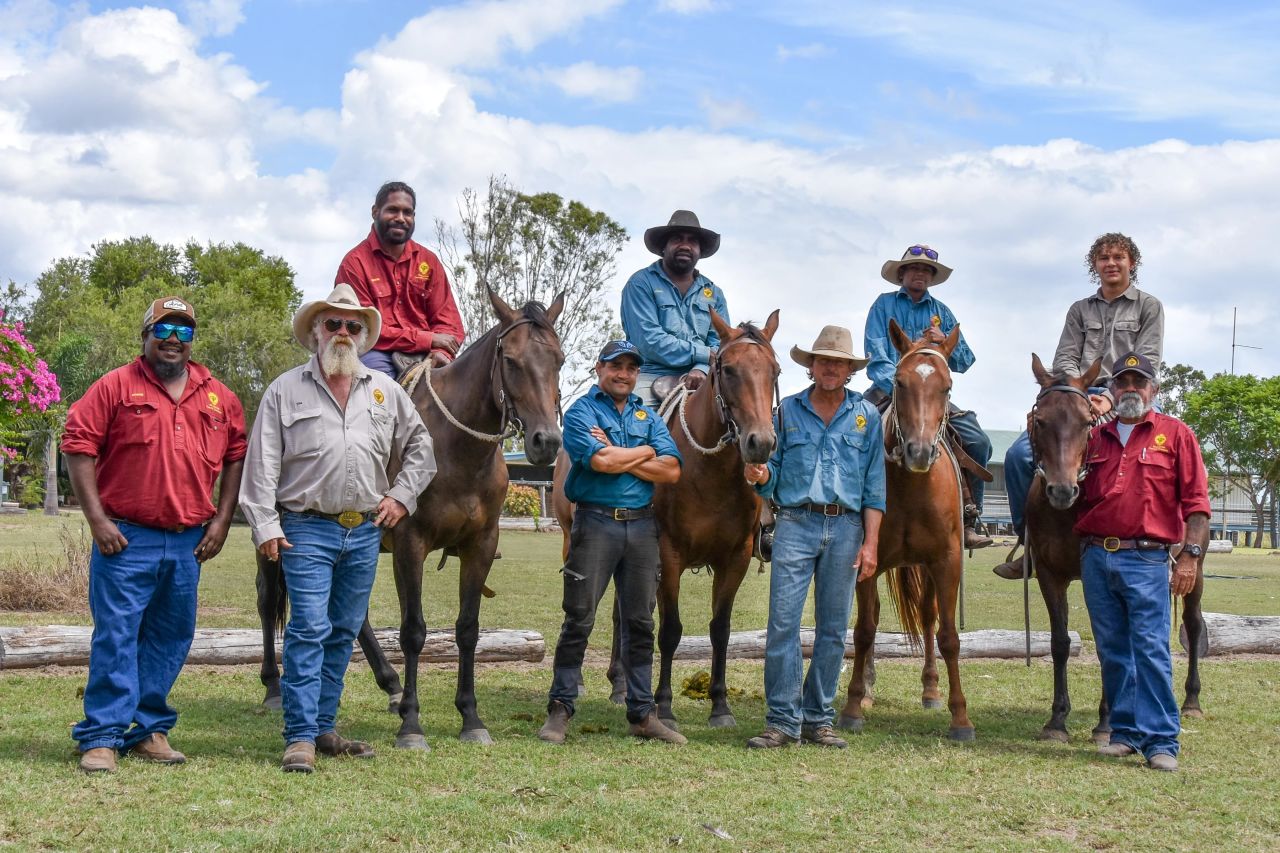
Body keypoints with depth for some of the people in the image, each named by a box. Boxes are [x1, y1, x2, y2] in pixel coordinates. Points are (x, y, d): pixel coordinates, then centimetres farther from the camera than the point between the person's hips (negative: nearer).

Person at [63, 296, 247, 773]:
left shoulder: (219, 397, 11)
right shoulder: (115, 387, 0)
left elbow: (237, 457, 16)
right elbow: (78, 447, -5)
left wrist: (221, 520, 7)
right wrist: (96, 518, -11)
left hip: (189, 543, 4)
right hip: (126, 538, -4)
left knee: (171, 638, 10)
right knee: (116, 635, -4)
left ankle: (150, 730, 20)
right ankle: (102, 737, 0)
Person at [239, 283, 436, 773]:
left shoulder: (386, 391, 11)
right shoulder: (286, 390, 1)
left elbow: (419, 446, 20)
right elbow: (262, 464, -2)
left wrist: (403, 495, 7)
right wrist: (265, 526, -10)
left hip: (366, 530, 4)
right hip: (307, 529, -4)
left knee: (343, 633, 10)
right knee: (309, 629, -10)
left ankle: (324, 727, 19)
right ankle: (301, 737, -7)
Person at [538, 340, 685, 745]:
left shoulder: (649, 417, 14)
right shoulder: (581, 412, 0)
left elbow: (671, 470, 1)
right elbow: (601, 460, -18)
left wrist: (617, 457, -8)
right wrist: (644, 452, -3)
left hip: (642, 525, 5)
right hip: (596, 523, -5)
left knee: (640, 621, 8)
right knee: (579, 619, -1)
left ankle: (642, 712, 15)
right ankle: (559, 708, 6)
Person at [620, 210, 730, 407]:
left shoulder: (714, 293, 18)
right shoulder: (641, 283, 2)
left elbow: (720, 342, 8)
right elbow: (648, 341, -9)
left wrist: (703, 369, -15)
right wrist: (704, 354, -8)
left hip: (696, 383, 4)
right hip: (650, 378, -4)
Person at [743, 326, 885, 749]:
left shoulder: (867, 416, 8)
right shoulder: (788, 410, 8)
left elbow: (874, 488, 6)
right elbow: (774, 473, 8)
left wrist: (870, 544, -1)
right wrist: (759, 475, -16)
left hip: (846, 528, 1)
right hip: (796, 523, -1)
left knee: (833, 629, 6)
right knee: (782, 623, -7)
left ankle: (818, 719, 15)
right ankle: (782, 721, -2)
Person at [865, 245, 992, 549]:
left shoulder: (942, 312, 17)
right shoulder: (884, 304, 8)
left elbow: (965, 362, 14)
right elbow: (875, 356, -4)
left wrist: (945, 342, -7)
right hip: (888, 390, -3)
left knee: (978, 442, -14)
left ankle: (969, 522, -7)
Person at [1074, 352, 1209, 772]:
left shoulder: (1175, 434, 4)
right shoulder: (1096, 437, 14)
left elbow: (1195, 502, -1)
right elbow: (1076, 494, 19)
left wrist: (1190, 555, -10)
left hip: (1145, 559, -4)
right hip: (1095, 557, 4)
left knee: (1151, 649, -9)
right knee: (1112, 651, 9)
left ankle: (1161, 741, -6)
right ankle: (1125, 732, 18)